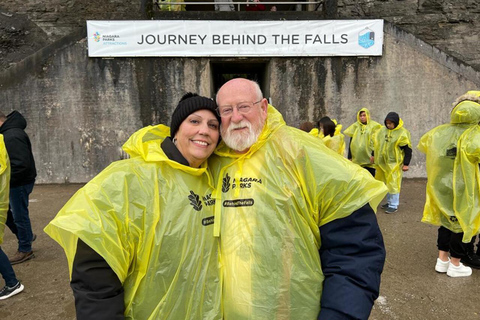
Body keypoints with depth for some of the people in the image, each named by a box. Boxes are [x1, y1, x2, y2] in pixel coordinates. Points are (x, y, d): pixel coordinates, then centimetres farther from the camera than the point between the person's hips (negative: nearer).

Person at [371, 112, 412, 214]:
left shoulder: (402, 133, -9)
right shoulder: (382, 131, 7)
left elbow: (408, 150, -6)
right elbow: (376, 143, 20)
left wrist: (406, 164, -9)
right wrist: (373, 155, 19)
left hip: (394, 163, -6)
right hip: (382, 162, 6)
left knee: (393, 183, -5)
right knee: (386, 183, 15)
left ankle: (394, 205, 4)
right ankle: (389, 201, 28)